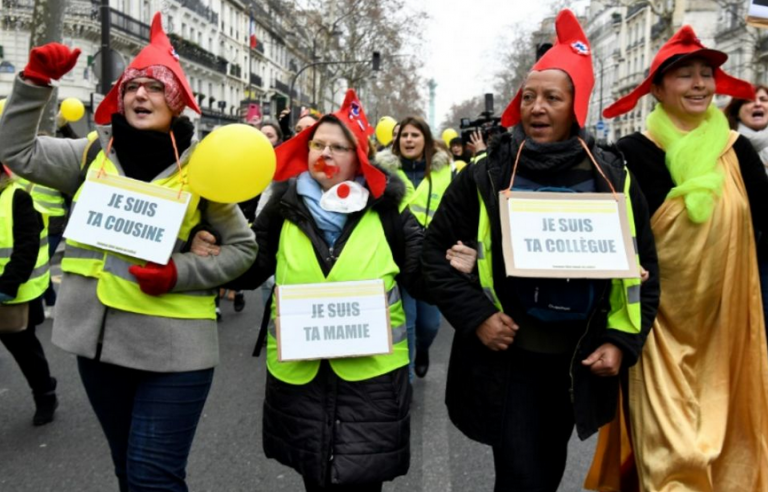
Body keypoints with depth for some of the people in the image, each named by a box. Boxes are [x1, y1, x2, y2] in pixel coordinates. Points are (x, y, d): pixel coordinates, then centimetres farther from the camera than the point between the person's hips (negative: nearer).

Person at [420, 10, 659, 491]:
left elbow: (643, 266, 5)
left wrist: (623, 343, -4)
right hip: (506, 355, -3)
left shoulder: (613, 177, -2)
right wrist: (476, 317, -12)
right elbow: (437, 250, -2)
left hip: (579, 359, 3)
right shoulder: (486, 174, -7)